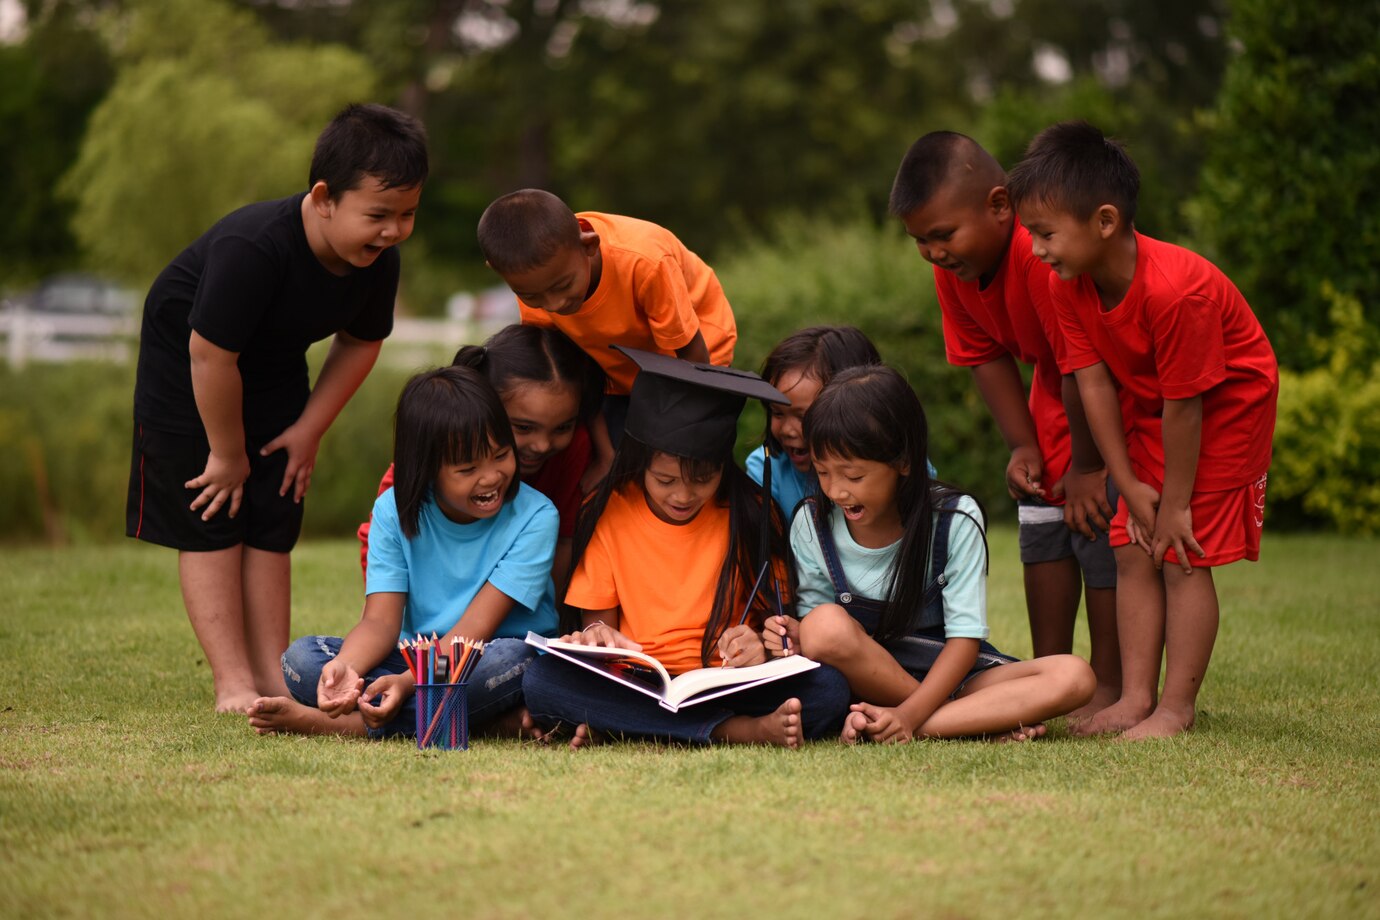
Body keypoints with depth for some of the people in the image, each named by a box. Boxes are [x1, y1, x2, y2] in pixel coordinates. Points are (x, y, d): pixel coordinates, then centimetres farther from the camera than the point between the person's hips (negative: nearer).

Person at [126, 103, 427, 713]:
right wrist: (227, 454, -20)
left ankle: (272, 676, 8)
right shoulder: (252, 248, -39)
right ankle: (233, 684, -7)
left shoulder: (378, 261, -19)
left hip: (273, 372, 6)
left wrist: (309, 430, -4)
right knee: (210, 523, -7)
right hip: (186, 366, -6)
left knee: (270, 527, 4)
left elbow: (360, 343, 0)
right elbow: (210, 353, -32)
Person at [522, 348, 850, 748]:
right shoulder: (609, 514, 2)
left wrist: (762, 646, -22)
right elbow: (597, 617, 6)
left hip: (727, 684, 0)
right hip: (633, 686, 0)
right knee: (541, 679, -30)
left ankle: (619, 725, -28)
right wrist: (595, 637, -19)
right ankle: (742, 730, -32)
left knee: (828, 688, -28)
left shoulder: (751, 513, 1)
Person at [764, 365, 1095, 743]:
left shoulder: (954, 520, -11)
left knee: (1074, 676, -25)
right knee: (825, 625, -34)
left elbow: (965, 637, -14)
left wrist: (909, 714, -28)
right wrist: (796, 635, -24)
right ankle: (986, 722, -23)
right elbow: (813, 618, 2)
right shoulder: (811, 525, -5)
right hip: (864, 679, 1)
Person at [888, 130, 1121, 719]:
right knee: (1041, 520, 7)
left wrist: (1087, 465, -22)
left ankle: (1109, 688, -5)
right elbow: (987, 357, 1)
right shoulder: (954, 268, -11)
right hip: (1057, 390, 8)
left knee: (1097, 519, -13)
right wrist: (1023, 446, -8)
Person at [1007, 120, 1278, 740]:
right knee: (1133, 551, 2)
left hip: (1227, 405, -7)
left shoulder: (1176, 289, -36)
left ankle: (1176, 708, -4)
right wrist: (1130, 486, -10)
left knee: (1185, 557, -9)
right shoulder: (1070, 286, -14)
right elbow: (1093, 383, -10)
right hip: (1150, 408, 7)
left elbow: (1183, 406, -28)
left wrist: (1175, 504, -20)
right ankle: (1136, 698, 5)